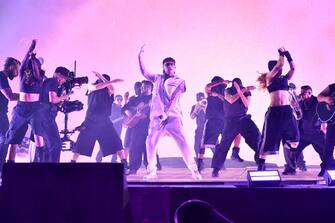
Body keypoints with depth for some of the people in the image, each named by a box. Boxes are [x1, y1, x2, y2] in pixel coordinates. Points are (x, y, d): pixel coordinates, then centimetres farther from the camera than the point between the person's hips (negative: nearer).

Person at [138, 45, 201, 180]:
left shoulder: (179, 81, 6)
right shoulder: (158, 79, 17)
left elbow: (174, 99, -5)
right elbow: (144, 73, 12)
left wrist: (166, 113, -15)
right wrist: (140, 57, 2)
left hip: (173, 116, -3)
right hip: (156, 116, 3)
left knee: (182, 142, -11)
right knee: (150, 142, -3)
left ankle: (194, 170, -9)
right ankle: (151, 171, 9)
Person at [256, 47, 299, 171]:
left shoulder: (284, 78, 18)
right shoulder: (269, 78, 3)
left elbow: (293, 68, 9)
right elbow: (280, 64, -6)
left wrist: (287, 55, 9)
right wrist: (281, 54, 8)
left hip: (287, 110, 5)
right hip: (274, 111, -5)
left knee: (293, 138, 2)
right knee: (269, 139, -2)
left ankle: (292, 164, 13)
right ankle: (261, 166, 5)